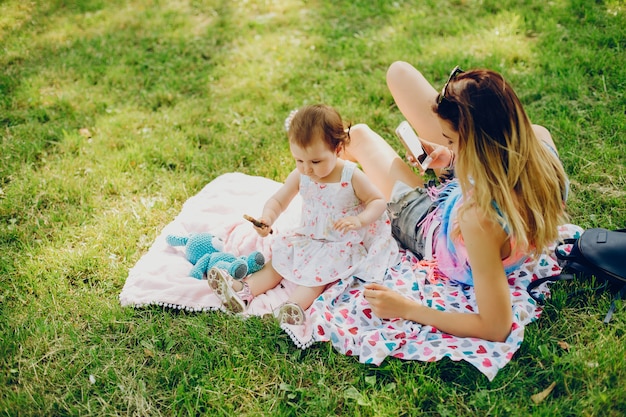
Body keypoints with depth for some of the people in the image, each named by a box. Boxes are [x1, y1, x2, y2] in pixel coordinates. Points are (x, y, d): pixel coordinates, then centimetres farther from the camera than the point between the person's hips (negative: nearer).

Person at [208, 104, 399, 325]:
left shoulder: (352, 177, -19)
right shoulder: (300, 176, -9)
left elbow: (378, 201, -11)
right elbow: (278, 201, -3)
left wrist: (359, 220, -31)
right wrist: (267, 218, -26)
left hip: (342, 245, -5)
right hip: (308, 238, 6)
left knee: (319, 273, -27)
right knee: (278, 259, -7)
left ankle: (295, 305, -44)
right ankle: (243, 291, -15)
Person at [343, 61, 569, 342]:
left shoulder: (480, 218, -49)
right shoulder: (540, 138, -29)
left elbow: (496, 329, -39)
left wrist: (405, 309, -33)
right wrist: (454, 159, -10)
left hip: (430, 231, -5)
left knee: (359, 136, 15)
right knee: (399, 71, 8)